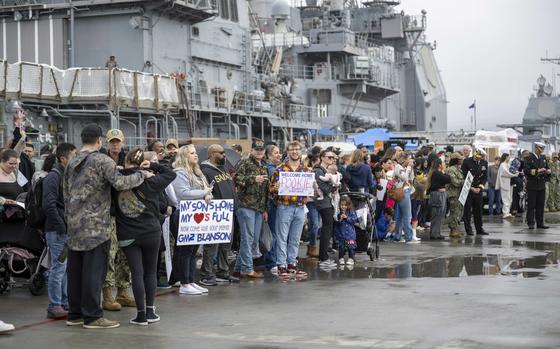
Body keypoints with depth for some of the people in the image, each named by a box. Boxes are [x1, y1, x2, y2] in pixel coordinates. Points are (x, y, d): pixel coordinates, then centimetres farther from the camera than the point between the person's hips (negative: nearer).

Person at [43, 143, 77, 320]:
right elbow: (49, 205, -19)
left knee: (67, 268, 12)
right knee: (59, 267, -6)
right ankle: (54, 307, -1)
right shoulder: (53, 177, -11)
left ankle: (65, 303, 20)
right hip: (58, 231, -9)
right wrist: (62, 228, -17)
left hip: (68, 230, 9)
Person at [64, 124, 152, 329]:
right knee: (94, 270, -4)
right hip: (96, 224, -7)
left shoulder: (71, 163, 15)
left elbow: (66, 195, 18)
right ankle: (92, 316, -2)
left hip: (74, 225, 8)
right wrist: (142, 175, -6)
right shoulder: (101, 160, -8)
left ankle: (75, 314, 17)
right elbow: (120, 183, -19)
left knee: (75, 270, 11)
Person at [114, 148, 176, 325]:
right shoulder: (149, 181, -8)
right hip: (151, 232, -1)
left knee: (137, 272, 2)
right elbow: (171, 174, 3)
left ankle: (141, 314, 1)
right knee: (151, 272, 11)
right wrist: (153, 165, 5)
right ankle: (150, 311, 13)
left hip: (126, 235, 1)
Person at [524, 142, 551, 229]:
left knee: (540, 205, 8)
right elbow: (526, 170, -15)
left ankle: (540, 223, 12)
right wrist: (537, 171, -21)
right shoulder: (529, 158, -6)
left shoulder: (543, 158, 12)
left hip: (541, 185, 6)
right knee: (531, 205, -2)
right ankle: (531, 223, 2)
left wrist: (548, 171, -2)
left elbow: (547, 168, 22)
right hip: (532, 185, -6)